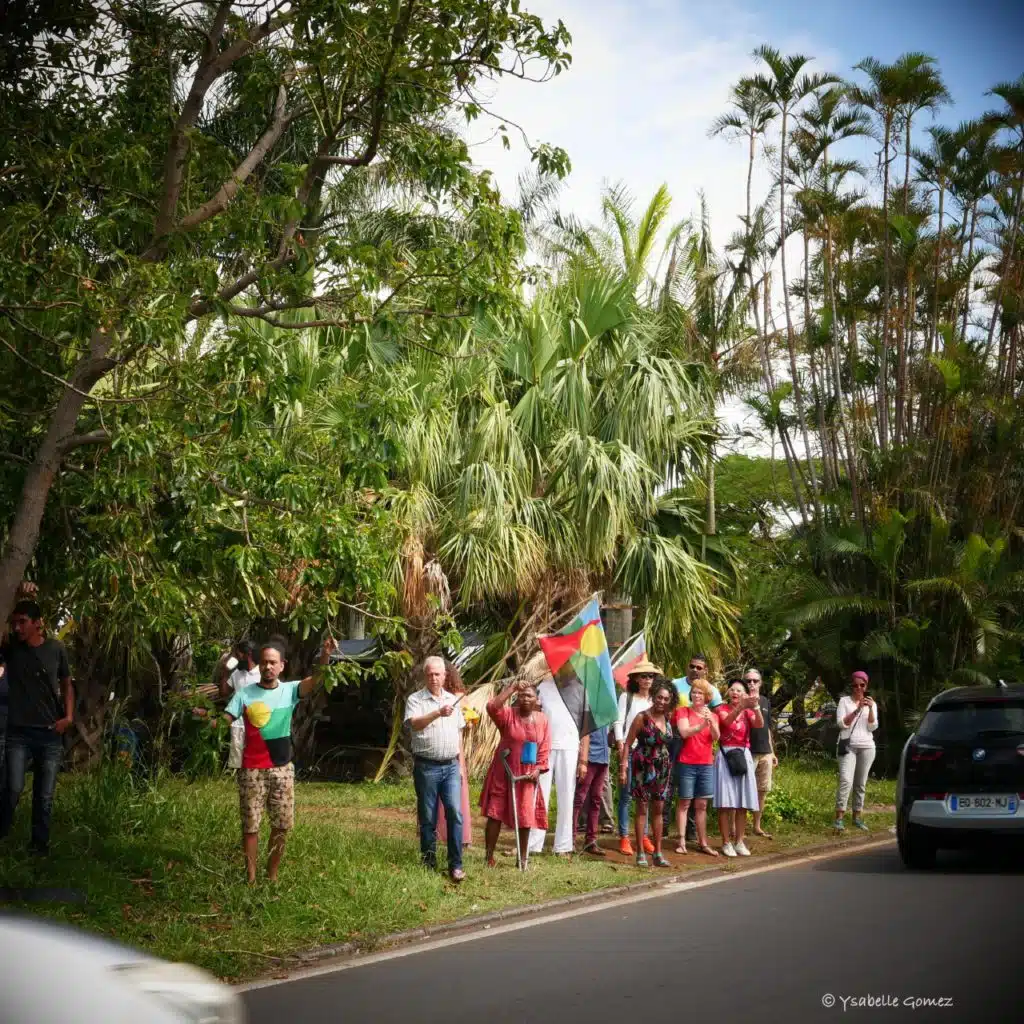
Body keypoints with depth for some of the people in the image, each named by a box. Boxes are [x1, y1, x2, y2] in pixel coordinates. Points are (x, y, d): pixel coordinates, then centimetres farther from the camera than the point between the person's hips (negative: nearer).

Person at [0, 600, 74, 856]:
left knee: (44, 796, 4)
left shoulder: (56, 649, 1)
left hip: (51, 734, 1)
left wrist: (69, 716, -1)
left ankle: (40, 845, 16)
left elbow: (67, 684, 11)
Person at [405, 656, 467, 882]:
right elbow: (414, 724, -22)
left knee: (455, 812, -9)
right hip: (426, 767, -3)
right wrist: (438, 713, -36)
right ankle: (429, 862, 16)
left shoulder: (453, 700, 14)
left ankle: (456, 865, -8)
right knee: (427, 818, 4)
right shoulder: (415, 700, -2)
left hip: (450, 766, 3)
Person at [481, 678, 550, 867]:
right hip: (504, 772, -3)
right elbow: (492, 707, -28)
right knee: (495, 814, 0)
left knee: (526, 817, 5)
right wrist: (510, 688, -27)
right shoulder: (508, 715, -7)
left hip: (527, 775, 3)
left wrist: (539, 769, -7)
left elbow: (545, 747, 5)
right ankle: (488, 856, 8)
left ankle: (522, 857, 17)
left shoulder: (542, 720, 3)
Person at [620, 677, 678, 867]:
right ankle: (640, 853, 4)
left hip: (662, 769, 5)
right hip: (643, 767, -5)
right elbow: (628, 743, -10)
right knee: (642, 809, 0)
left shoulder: (668, 718, 3)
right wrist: (623, 768, -14)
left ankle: (658, 853, 15)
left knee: (658, 809, 9)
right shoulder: (642, 717, -12)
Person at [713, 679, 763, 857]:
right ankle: (726, 843, -3)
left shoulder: (748, 712, 12)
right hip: (725, 756, -4)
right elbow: (727, 721, -21)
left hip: (743, 756, 4)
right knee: (726, 803, -7)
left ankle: (739, 841, 12)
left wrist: (755, 707, -28)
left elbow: (759, 724, -10)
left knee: (742, 803, 4)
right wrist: (742, 706, -36)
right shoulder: (721, 709, 2)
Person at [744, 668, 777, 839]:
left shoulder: (765, 701, 14)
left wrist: (772, 752, 20)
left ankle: (757, 826, 19)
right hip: (747, 753, -6)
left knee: (763, 790, 10)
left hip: (765, 753, 6)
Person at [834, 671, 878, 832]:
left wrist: (870, 709, -11)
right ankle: (839, 818, -21)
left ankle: (857, 817, 12)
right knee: (846, 780, -17)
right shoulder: (844, 701, 5)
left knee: (861, 784, 5)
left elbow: (872, 727, 2)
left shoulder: (871, 703, 12)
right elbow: (841, 723, -6)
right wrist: (857, 710, -14)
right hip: (848, 746, -3)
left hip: (867, 746, 3)